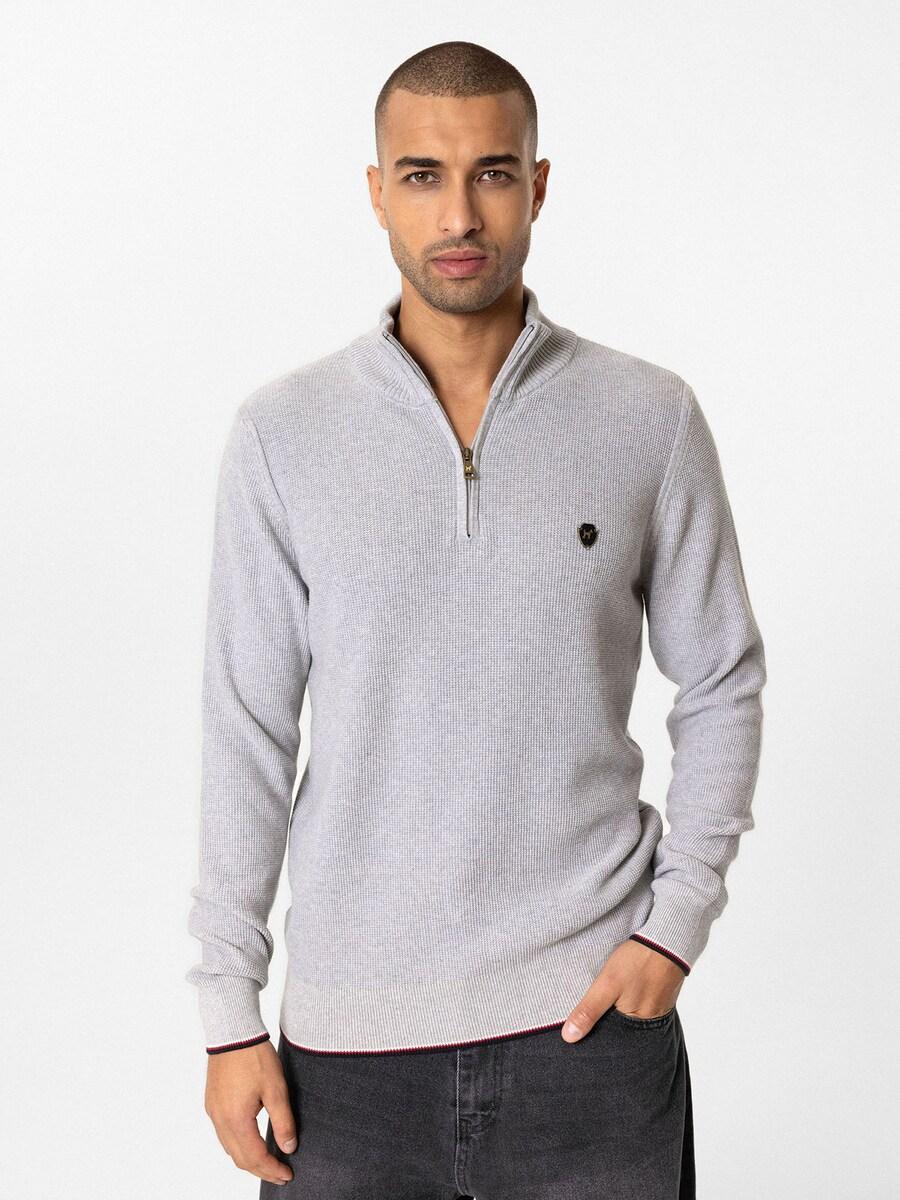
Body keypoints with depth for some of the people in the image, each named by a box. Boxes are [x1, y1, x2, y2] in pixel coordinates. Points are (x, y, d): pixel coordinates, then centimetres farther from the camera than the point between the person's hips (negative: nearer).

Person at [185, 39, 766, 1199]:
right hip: (349, 1028, 0)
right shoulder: (282, 432, -1)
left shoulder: (649, 419, -1)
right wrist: (229, 1014, 0)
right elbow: (246, 731, 1)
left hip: (589, 1014, 0)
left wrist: (677, 922, -4)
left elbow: (721, 683, 6)